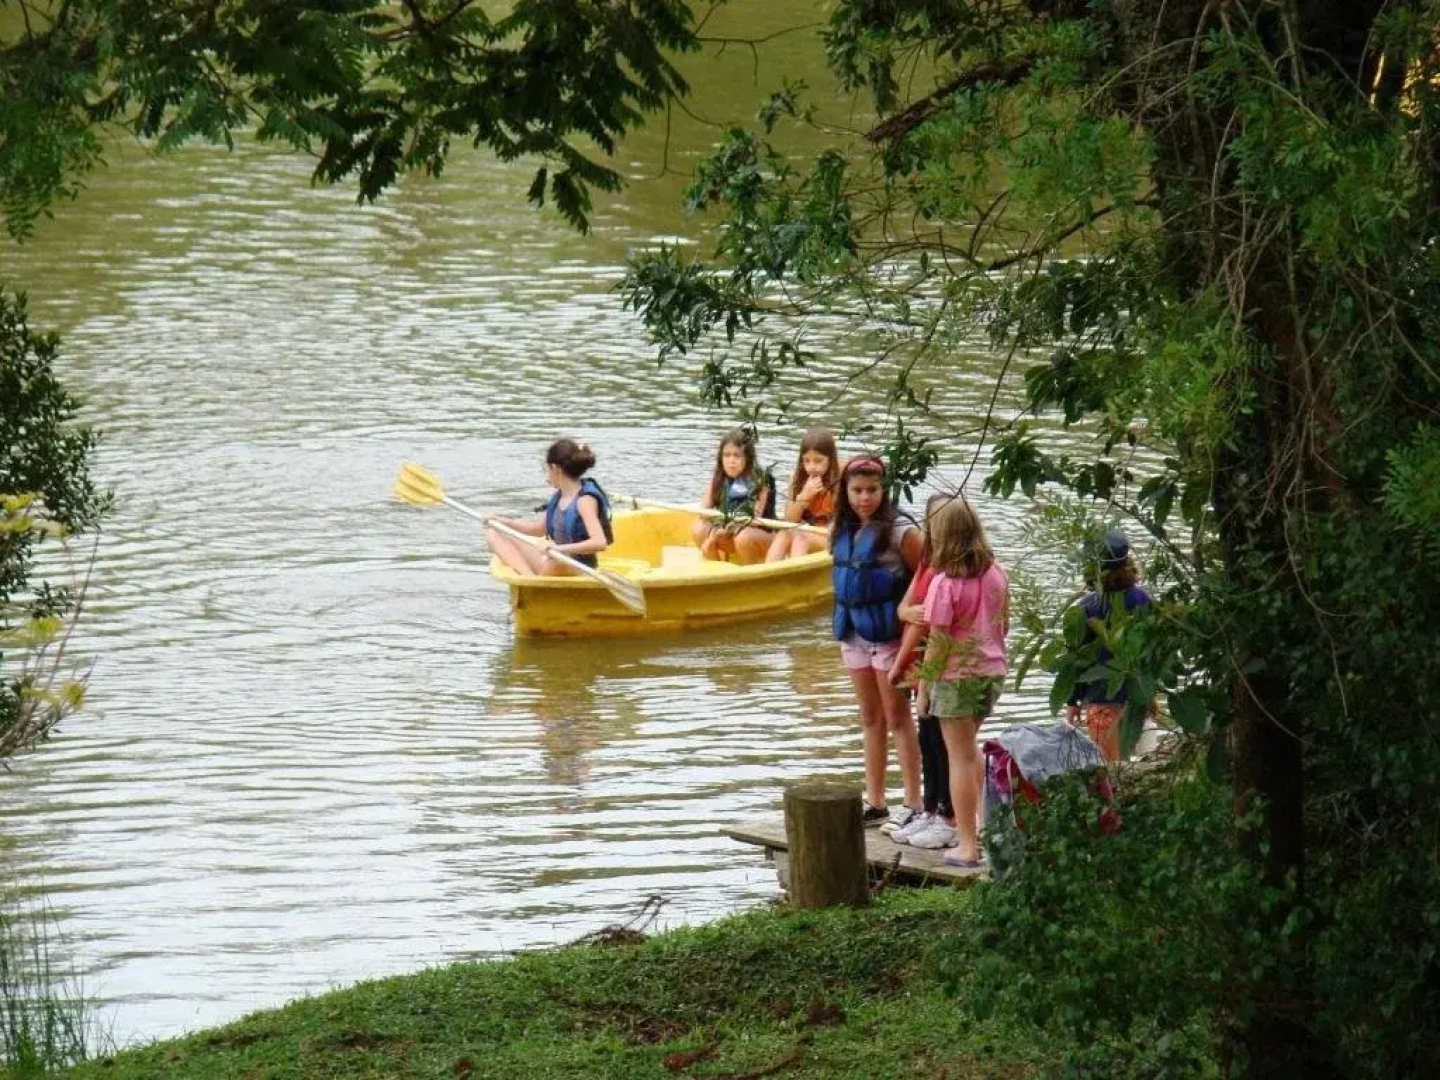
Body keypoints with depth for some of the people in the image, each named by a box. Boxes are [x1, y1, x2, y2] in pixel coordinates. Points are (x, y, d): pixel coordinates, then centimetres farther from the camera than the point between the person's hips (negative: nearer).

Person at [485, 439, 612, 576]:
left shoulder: (585, 500, -17)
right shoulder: (559, 497, 9)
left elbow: (600, 542, -30)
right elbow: (540, 529, 26)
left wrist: (559, 548, -37)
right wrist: (501, 521, 21)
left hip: (578, 568, -10)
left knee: (549, 564, -46)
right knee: (493, 535, 5)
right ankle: (530, 578, -20)